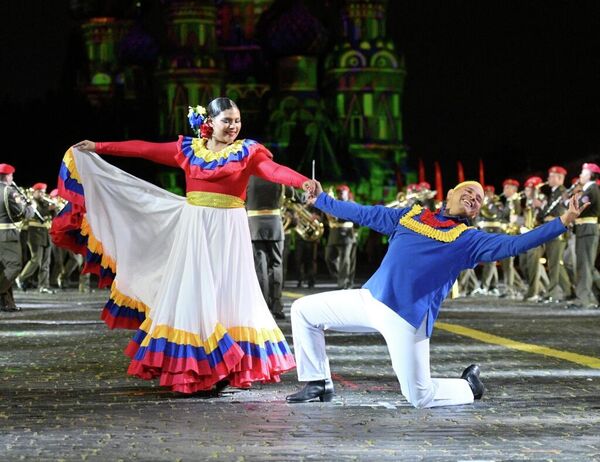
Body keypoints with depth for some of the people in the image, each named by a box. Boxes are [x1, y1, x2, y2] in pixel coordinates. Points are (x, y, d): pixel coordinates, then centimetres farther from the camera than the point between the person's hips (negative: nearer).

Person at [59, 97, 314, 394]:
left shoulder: (247, 152, 0)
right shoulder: (189, 148, 8)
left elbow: (274, 170, -16)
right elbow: (144, 149, 11)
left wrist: (304, 182, -35)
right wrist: (98, 147, 12)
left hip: (228, 231, -3)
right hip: (194, 228, 3)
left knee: (226, 296, -5)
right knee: (191, 295, 0)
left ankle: (223, 368, -2)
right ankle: (192, 370, 4)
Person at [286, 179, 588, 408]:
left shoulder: (469, 240, 4)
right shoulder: (410, 215, 17)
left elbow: (513, 244, -7)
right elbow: (362, 214, 26)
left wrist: (562, 222, -16)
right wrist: (320, 199, 28)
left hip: (406, 318, -5)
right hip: (369, 300, 5)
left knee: (421, 398, -10)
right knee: (303, 310, 5)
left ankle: (469, 388, 24)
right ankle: (319, 384, 20)